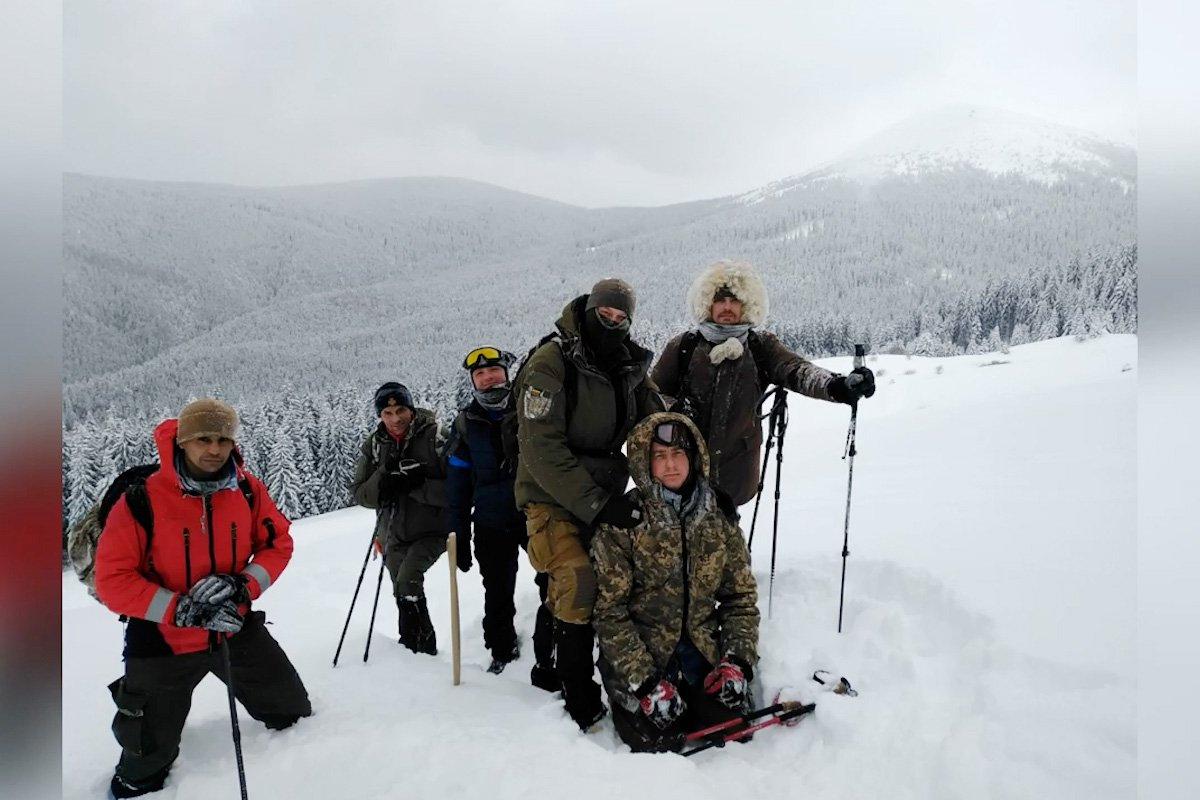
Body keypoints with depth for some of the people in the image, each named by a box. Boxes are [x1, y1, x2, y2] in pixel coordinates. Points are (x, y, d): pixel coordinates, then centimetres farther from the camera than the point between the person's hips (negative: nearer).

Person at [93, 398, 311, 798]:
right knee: (147, 760, 16)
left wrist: (244, 585, -18)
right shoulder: (142, 498, -21)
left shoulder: (247, 490, -11)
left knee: (295, 717, 19)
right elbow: (112, 579, -18)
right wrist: (181, 610, -27)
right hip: (163, 639, -3)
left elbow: (277, 543, 0)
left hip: (236, 629, 3)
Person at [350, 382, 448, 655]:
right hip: (394, 535, 5)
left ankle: (421, 647, -8)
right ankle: (414, 652, 36)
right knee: (404, 595, 16)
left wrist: (418, 485, -29)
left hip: (431, 530, -5)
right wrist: (384, 478, -19)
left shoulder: (434, 437, -15)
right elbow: (359, 493, 0)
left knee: (407, 583, -23)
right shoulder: (374, 444, 0)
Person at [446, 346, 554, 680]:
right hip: (492, 525, 2)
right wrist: (458, 537, 1)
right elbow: (457, 484, 4)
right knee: (498, 594, 14)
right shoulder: (466, 424, 2)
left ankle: (549, 659, 7)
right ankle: (502, 650, 36)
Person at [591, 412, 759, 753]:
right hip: (636, 656, -3)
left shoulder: (719, 516, 1)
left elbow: (740, 596, 5)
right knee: (658, 741, -18)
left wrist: (737, 661, -8)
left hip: (702, 654, 3)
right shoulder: (621, 521, -12)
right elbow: (609, 611, -12)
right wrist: (645, 681, -17)